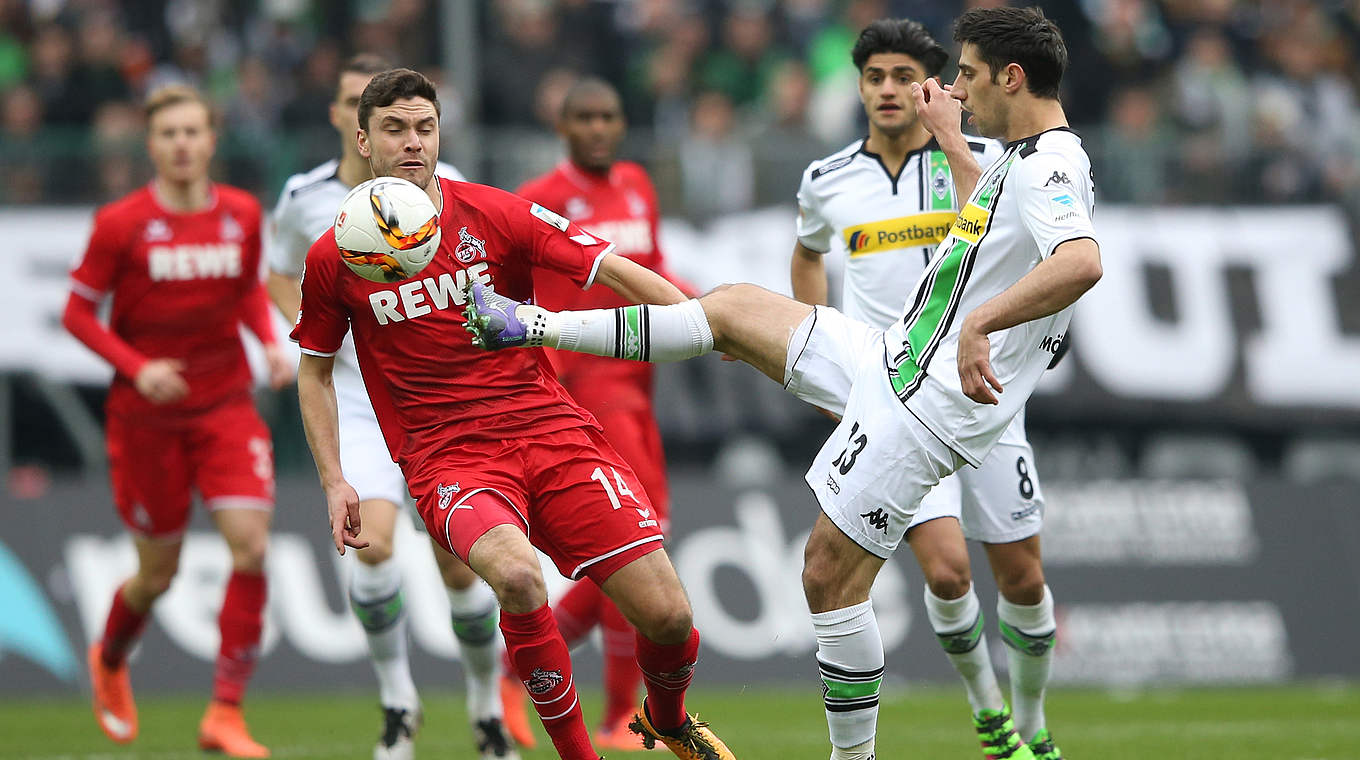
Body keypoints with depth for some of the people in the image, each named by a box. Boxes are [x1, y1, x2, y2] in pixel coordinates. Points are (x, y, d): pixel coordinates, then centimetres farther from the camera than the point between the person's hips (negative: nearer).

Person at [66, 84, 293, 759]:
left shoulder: (242, 215, 1)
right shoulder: (121, 224, -10)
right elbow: (79, 311, -5)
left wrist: (270, 343, -1)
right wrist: (138, 368, -19)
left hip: (226, 405, 2)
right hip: (145, 416, -2)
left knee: (250, 545, -16)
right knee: (158, 573, 6)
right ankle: (110, 660, 42)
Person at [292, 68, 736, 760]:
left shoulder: (497, 215, 0)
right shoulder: (333, 259, 2)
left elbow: (619, 274, -2)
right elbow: (314, 371, 16)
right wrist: (334, 483, 7)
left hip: (552, 432, 2)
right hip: (447, 461, -2)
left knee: (668, 616, -9)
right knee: (518, 575, -36)